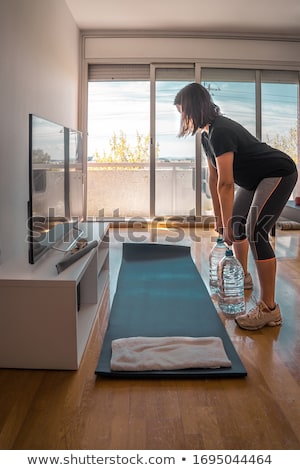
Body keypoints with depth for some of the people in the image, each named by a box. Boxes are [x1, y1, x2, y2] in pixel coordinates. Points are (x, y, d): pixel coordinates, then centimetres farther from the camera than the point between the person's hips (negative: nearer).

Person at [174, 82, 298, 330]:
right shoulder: (207, 134, 3)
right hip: (255, 179, 10)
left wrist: (227, 224, -23)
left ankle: (269, 309, -18)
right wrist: (219, 218, 4)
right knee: (237, 221, 17)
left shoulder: (221, 132, -28)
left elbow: (226, 184, -28)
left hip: (279, 175, -10)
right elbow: (213, 178, 3)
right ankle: (243, 275, 38)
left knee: (255, 231, -21)